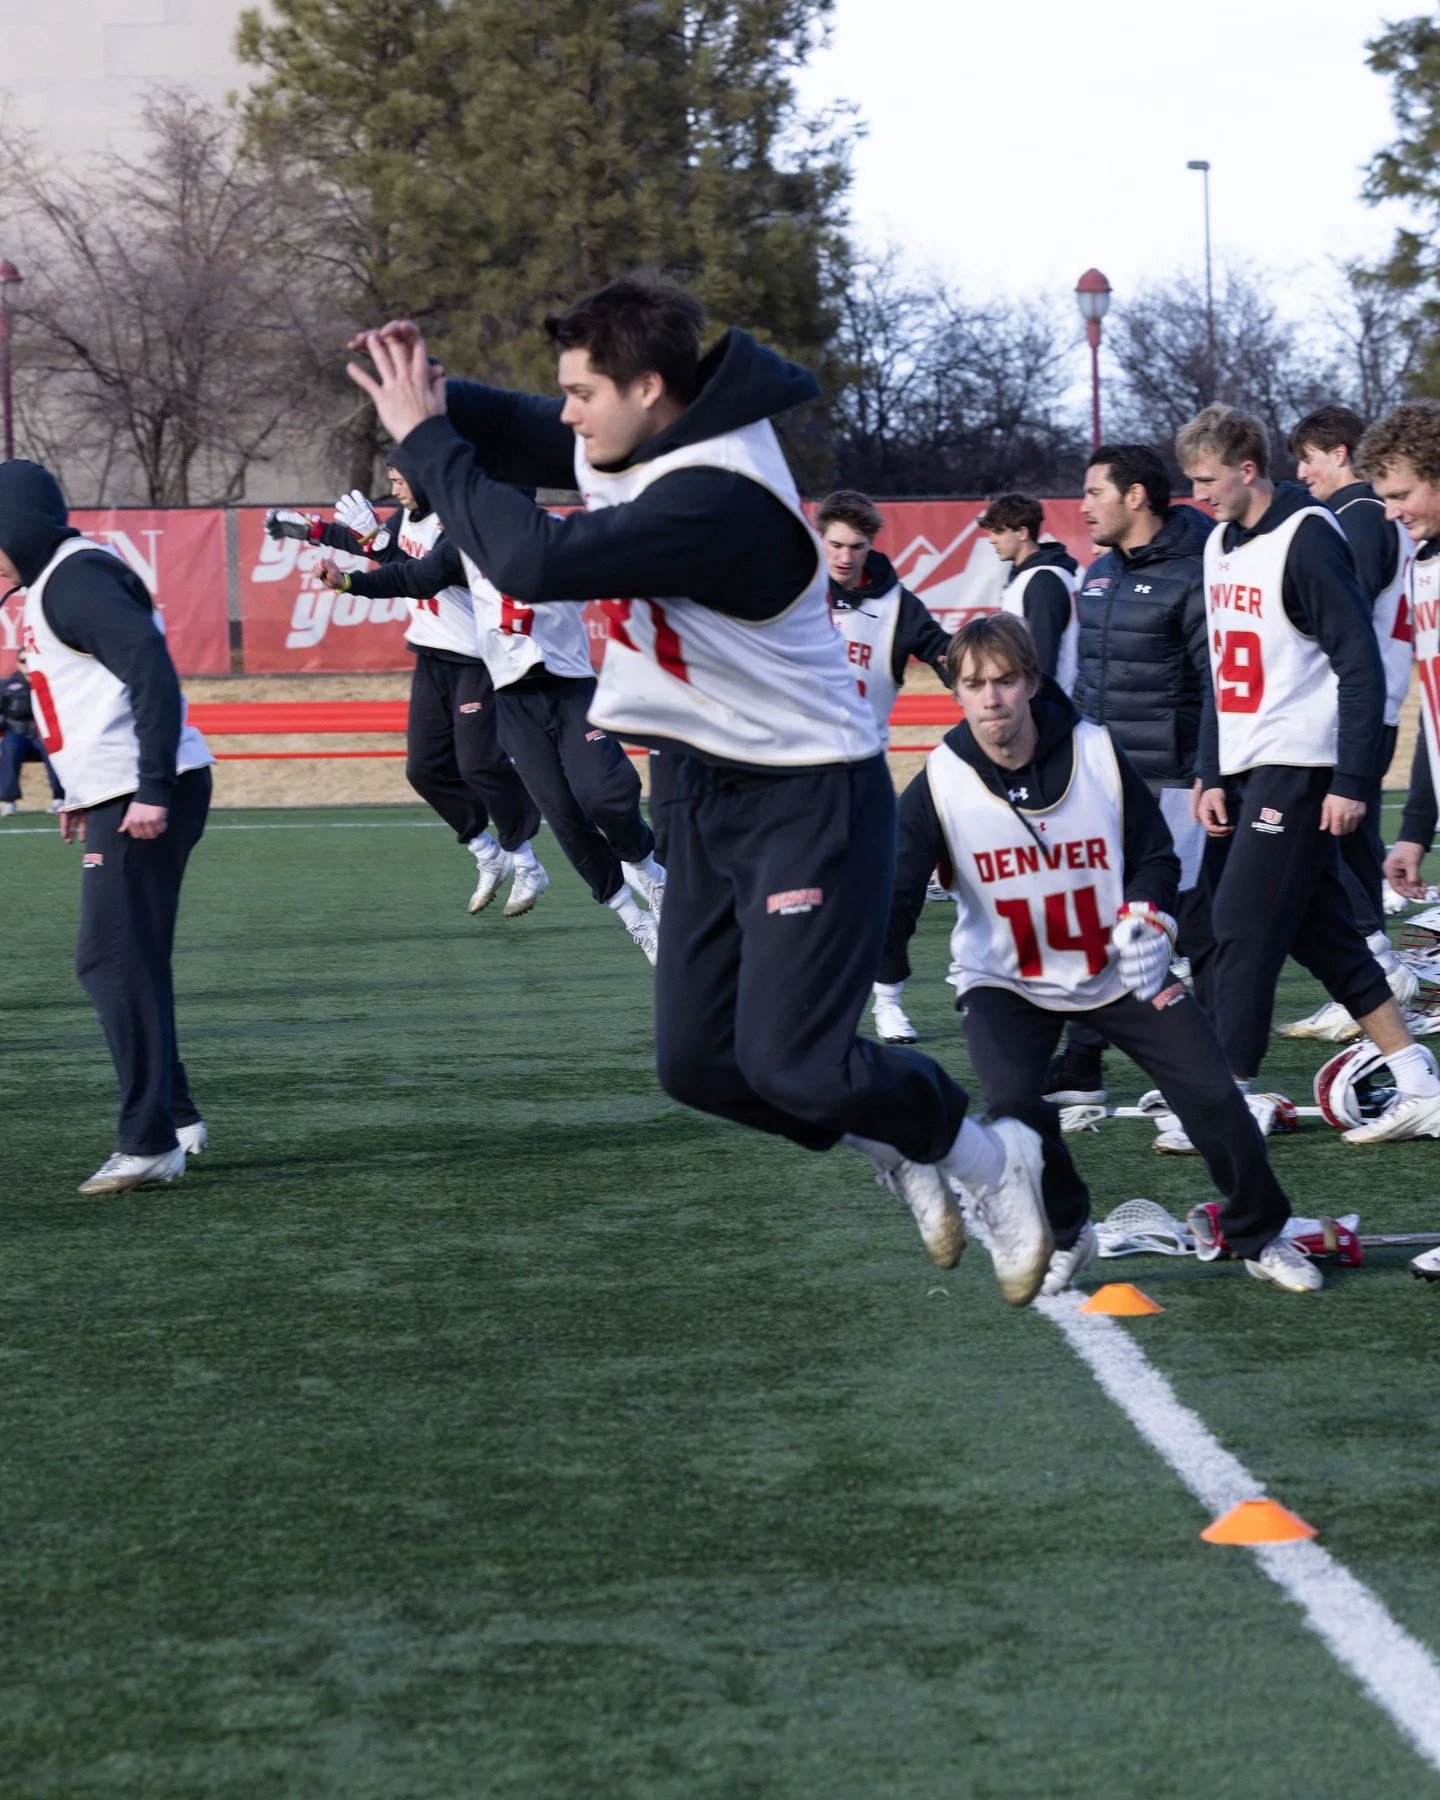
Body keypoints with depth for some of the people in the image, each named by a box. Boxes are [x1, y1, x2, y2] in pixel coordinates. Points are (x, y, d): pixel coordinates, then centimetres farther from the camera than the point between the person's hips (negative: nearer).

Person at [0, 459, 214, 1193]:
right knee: (113, 963, 14)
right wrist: (89, 793, 23)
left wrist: (153, 790, -25)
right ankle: (175, 1117, 20)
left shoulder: (75, 579, -14)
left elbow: (151, 667, -23)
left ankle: (150, 1142, -7)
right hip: (119, 800, 11)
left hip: (145, 799, -11)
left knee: (118, 963, -9)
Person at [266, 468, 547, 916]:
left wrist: (373, 535, -34)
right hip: (431, 660, 9)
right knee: (425, 769, 7)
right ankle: (489, 858, 19)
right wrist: (307, 528, 19)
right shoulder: (411, 515, 6)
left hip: (476, 662, -9)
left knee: (480, 764, -11)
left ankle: (526, 867, 2)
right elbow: (368, 544, 24)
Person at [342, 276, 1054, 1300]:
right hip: (714, 789, 9)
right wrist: (427, 392, -10)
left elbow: (535, 562, -36)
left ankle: (989, 1159, 10)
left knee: (786, 1060, -14)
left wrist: (424, 440, -26)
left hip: (811, 799, -9)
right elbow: (508, 432, 13)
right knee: (696, 1060, 6)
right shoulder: (629, 445, -1)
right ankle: (897, 1153, 27)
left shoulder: (715, 501, -30)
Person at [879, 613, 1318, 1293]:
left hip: (1119, 972, 1)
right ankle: (1063, 1236, 0)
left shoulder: (1098, 755, -12)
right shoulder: (938, 785, -15)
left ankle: (1259, 1236, 17)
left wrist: (1145, 918, -20)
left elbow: (1155, 855, 0)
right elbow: (896, 896, -15)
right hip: (1005, 980, -1)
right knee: (1012, 1102, -27)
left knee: (1212, 1093, -7)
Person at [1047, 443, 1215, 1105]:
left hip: (1171, 784, -8)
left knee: (1197, 925, -1)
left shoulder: (1191, 576, -12)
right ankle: (1081, 1068, 15)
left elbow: (1224, 687, -16)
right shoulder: (1098, 576, 14)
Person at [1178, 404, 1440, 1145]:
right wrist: (1211, 776, 13)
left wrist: (1350, 780, -19)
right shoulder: (1222, 543, 12)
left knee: (1244, 925, -9)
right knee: (1321, 932, 9)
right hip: (1246, 770, 9)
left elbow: (1360, 665, -16)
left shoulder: (1306, 540, -14)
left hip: (1300, 768, -9)